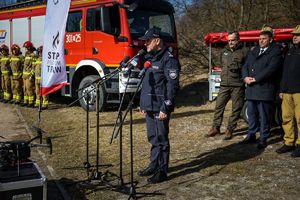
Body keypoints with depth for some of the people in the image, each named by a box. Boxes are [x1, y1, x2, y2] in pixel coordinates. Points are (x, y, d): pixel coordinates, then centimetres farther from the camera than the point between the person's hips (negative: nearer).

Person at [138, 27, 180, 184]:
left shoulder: (169, 59, -13)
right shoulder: (149, 57, 16)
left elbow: (172, 86, -18)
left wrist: (166, 108, -21)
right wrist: (142, 103, 19)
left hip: (160, 108, -9)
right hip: (149, 106, 9)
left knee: (161, 139, -1)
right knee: (153, 138, 16)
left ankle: (162, 170, 8)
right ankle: (154, 165, 28)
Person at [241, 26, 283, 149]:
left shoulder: (275, 52, -4)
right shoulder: (254, 51, 19)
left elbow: (270, 69, -16)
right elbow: (245, 66, 15)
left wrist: (255, 79, -16)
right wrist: (246, 77, -5)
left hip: (265, 89, -7)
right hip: (251, 89, 7)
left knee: (264, 116, -1)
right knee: (251, 114, 13)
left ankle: (263, 139, 9)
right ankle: (251, 136, 25)